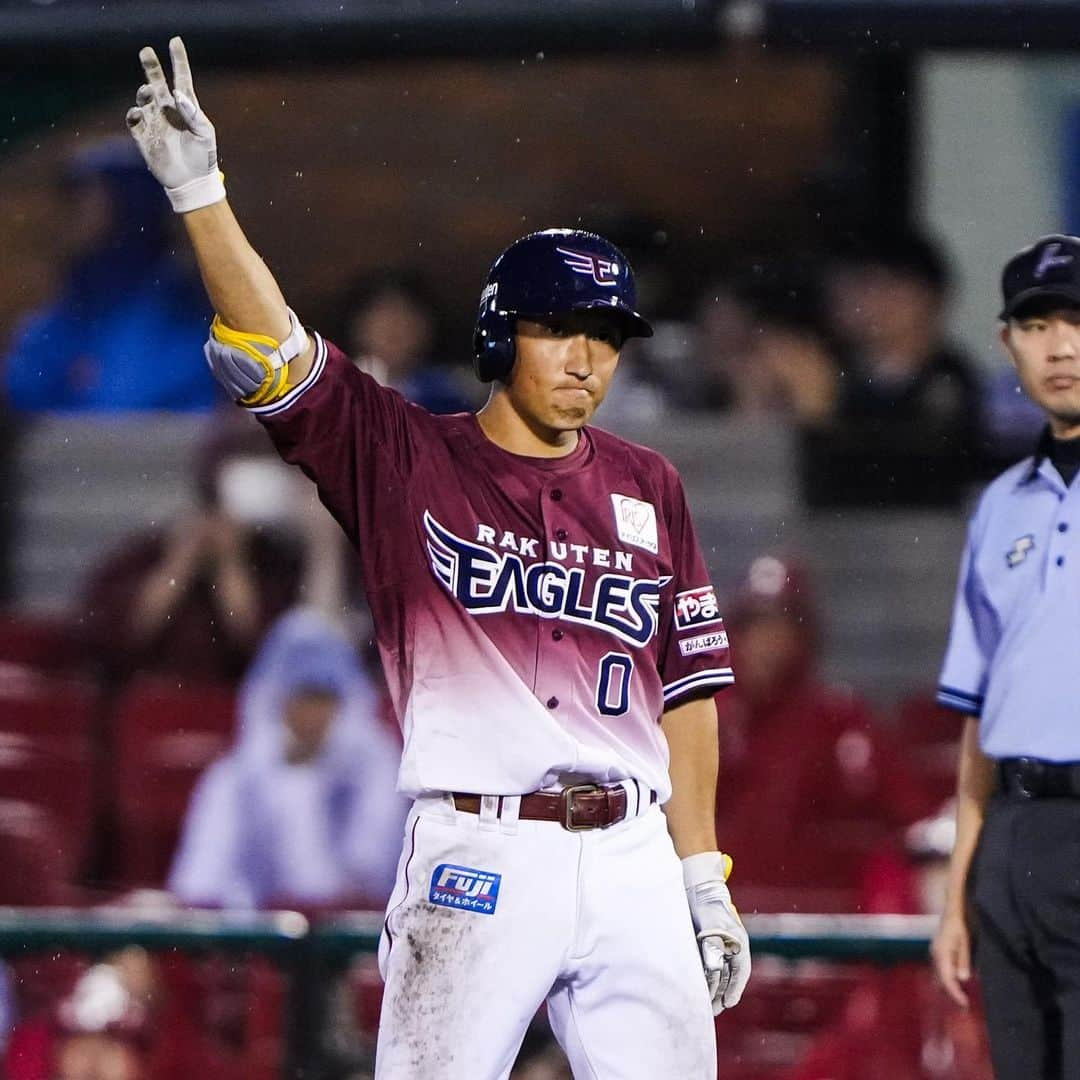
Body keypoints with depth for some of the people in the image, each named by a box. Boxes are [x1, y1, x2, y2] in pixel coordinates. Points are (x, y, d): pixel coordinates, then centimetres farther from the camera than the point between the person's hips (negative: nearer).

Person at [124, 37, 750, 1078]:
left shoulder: (647, 490, 14)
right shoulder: (407, 458, 3)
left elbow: (685, 691, 15)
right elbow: (272, 351, -9)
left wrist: (704, 879, 12)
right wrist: (200, 193, -22)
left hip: (632, 864, 4)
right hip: (475, 862, -4)